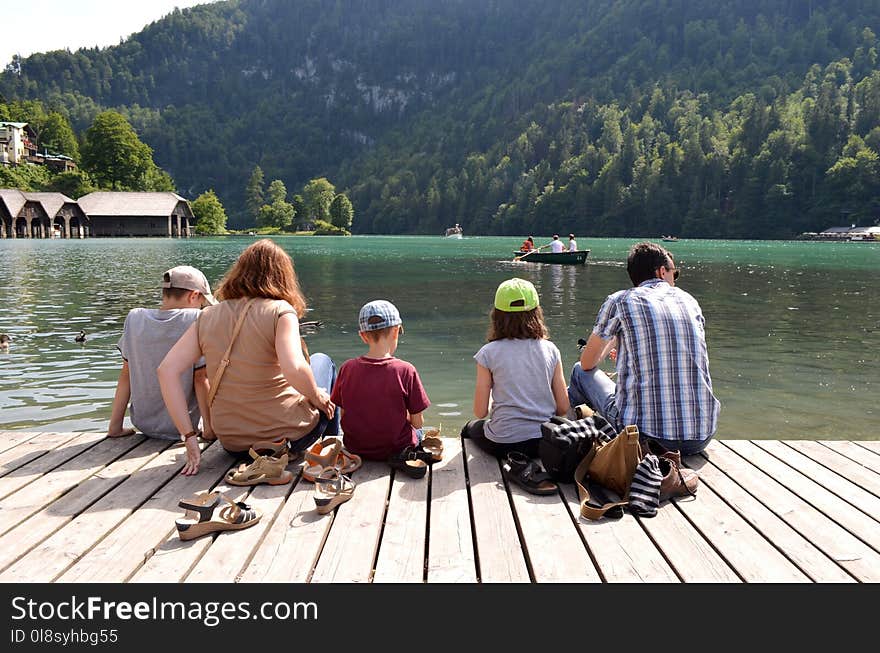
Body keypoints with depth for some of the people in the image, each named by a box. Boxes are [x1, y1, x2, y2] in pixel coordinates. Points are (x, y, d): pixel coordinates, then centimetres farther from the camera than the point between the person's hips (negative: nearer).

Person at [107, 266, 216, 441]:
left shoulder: (134, 318, -3)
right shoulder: (195, 319, -15)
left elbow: (126, 373, 2)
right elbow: (200, 378, -14)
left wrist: (115, 426, 7)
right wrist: (209, 428, -8)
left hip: (142, 424, 5)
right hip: (181, 428, -5)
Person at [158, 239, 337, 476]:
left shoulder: (207, 317, -1)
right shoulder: (280, 311, -14)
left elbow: (167, 370, -8)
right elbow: (293, 370, -30)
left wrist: (189, 437, -6)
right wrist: (317, 397, -9)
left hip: (233, 444, 5)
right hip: (289, 438, -5)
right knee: (322, 361, 25)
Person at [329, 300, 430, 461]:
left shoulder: (347, 368, -10)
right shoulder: (406, 370, -20)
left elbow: (343, 415, -1)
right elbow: (418, 423, -12)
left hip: (356, 448, 3)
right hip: (397, 449, -2)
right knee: (418, 433, 31)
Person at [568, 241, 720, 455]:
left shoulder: (620, 301, 0)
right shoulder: (689, 301, 11)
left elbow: (588, 363, 12)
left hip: (643, 435, -4)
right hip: (701, 439, 4)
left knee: (581, 372, 20)